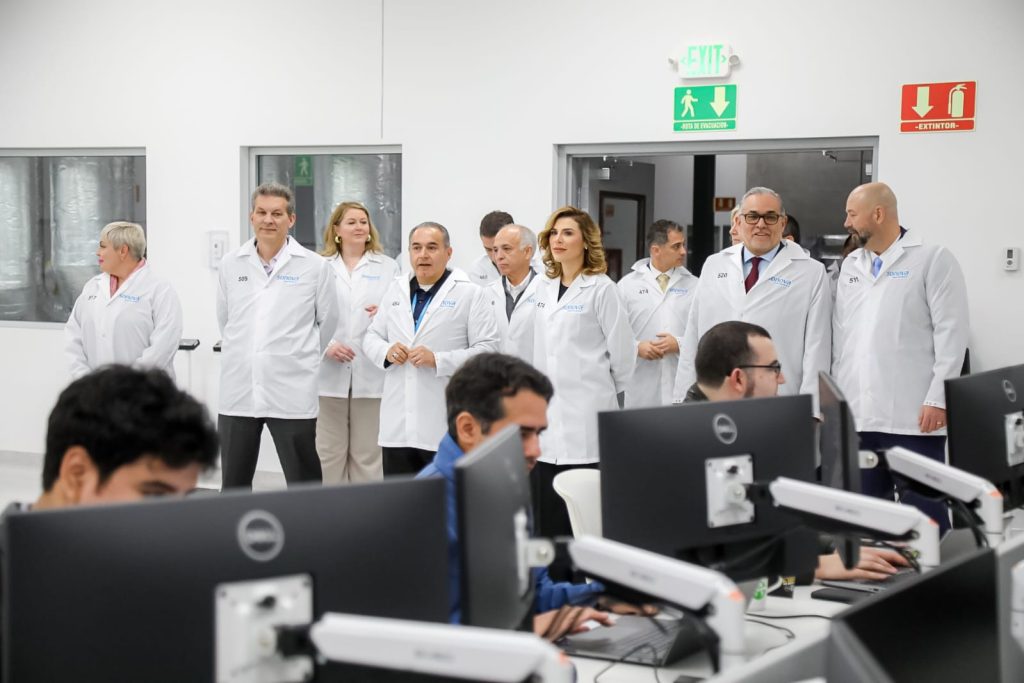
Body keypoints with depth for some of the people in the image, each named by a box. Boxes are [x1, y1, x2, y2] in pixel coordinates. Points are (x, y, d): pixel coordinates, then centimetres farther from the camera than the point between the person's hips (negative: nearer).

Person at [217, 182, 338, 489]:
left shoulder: (315, 266, -2)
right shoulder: (231, 265, 6)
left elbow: (327, 321, 8)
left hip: (291, 392, -3)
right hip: (238, 392, 3)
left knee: (304, 485, 4)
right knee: (233, 485, 11)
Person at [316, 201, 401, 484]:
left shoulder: (388, 267, 11)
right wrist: (326, 344, -13)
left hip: (371, 375, 0)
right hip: (329, 374, 0)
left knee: (368, 454, 2)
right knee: (329, 452, 3)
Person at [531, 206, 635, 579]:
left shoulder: (601, 288, -6)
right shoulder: (544, 287, 14)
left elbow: (623, 351, -5)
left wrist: (607, 392, 6)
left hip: (585, 416, -6)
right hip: (547, 413, 7)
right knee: (546, 512, 7)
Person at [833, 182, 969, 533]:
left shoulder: (932, 259, -1)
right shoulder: (851, 265, 17)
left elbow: (952, 332, -7)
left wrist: (938, 398, -13)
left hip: (913, 414, -6)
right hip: (857, 414, 6)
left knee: (923, 515, -3)